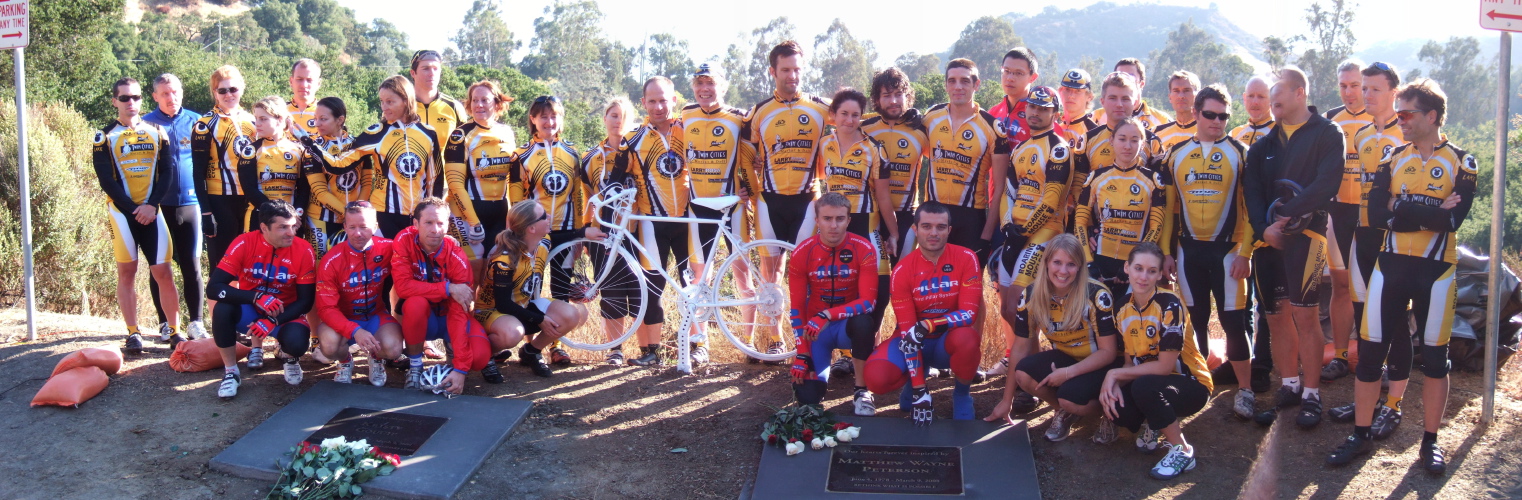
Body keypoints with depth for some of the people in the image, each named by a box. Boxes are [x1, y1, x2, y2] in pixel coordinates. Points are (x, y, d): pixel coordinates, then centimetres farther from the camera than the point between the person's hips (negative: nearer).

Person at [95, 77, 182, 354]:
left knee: (163, 271, -3)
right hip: (122, 212, -1)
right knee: (126, 271, 1)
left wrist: (151, 205, -10)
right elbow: (106, 179, -3)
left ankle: (175, 332, 2)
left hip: (152, 211, 1)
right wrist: (132, 209, -12)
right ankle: (133, 334, 7)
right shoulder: (106, 136, 3)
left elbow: (166, 172, 3)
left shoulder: (157, 132, 9)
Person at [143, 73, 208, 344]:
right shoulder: (145, 125, 3)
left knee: (192, 264, 1)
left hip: (189, 203, 0)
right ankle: (166, 324, 14)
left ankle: (196, 322, 7)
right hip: (157, 206, 0)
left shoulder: (195, 121, 6)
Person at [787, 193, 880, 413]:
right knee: (807, 397, -15)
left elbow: (868, 301, -21)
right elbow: (797, 309, -5)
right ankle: (826, 364, 21)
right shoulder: (802, 253, -10)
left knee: (863, 321, -38)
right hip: (815, 329, 1)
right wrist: (802, 354, -11)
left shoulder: (864, 249, -15)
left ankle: (862, 392, -17)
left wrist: (827, 316, -33)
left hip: (849, 324, -1)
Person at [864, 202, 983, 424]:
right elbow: (907, 331, -16)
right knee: (876, 378, -27)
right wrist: (919, 391, -21)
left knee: (968, 339, -37)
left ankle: (962, 395, -4)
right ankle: (913, 384, 11)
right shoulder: (902, 270, -14)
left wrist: (927, 326, -35)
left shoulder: (966, 258, -13)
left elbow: (969, 313, -18)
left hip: (949, 339, 0)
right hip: (914, 342, 1)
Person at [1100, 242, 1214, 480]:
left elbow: (1165, 366, -22)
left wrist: (1115, 374, -18)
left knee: (1144, 386, -36)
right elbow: (1131, 362, 4)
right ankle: (1152, 425, 8)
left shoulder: (1169, 305, -20)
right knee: (1112, 402, -26)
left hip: (1191, 385, -5)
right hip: (1148, 379, 5)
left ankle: (1182, 451, -13)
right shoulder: (1123, 308, 0)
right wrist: (1114, 383, -18)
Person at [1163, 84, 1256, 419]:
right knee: (1195, 320, 11)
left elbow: (1251, 207, -3)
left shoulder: (1239, 153, -1)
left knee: (1233, 321, -1)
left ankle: (1244, 391, 9)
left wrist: (1244, 252, -9)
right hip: (1189, 250, 3)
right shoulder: (1176, 154, 6)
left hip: (1227, 249, -2)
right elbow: (1168, 207, 7)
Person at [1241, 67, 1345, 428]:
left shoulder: (1326, 133, 1)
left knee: (1304, 315, -8)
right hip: (1267, 237, 5)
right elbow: (1251, 188, 7)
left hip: (1305, 233, -5)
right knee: (1276, 314, 8)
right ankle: (1289, 385, 21)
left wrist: (1286, 215, -17)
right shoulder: (1265, 140, 17)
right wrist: (1263, 227, -10)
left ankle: (1311, 395, 1)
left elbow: (1326, 184, -12)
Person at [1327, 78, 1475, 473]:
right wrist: (1431, 212, -15)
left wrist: (1401, 208, -16)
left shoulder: (1462, 164, -3)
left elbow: (1454, 220, -18)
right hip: (1391, 264, 3)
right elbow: (1376, 215, -7)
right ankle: (1361, 435, 14)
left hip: (1436, 268, -3)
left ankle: (1430, 442, 19)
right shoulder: (1392, 159, 6)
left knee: (1434, 355, 6)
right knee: (1370, 350, 2)